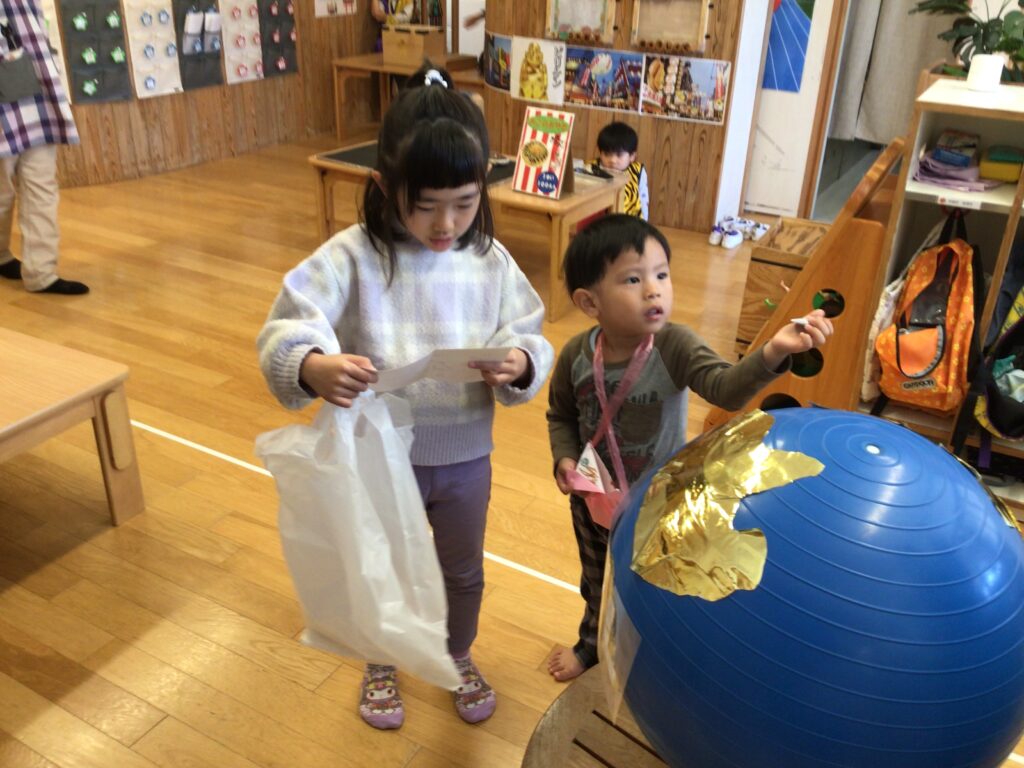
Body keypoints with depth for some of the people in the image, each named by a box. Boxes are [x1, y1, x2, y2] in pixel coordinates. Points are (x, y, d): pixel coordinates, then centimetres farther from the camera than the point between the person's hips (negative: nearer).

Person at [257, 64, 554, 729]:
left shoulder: (491, 262, -10)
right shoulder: (352, 257, -19)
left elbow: (529, 339, -7)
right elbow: (284, 331, -25)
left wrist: (521, 364, -31)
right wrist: (314, 367, -48)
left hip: (465, 458, 2)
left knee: (463, 571, 25)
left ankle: (460, 658, 55)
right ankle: (381, 668, 52)